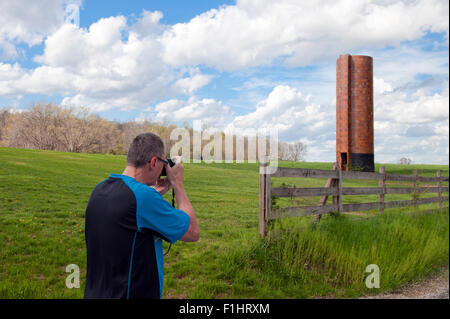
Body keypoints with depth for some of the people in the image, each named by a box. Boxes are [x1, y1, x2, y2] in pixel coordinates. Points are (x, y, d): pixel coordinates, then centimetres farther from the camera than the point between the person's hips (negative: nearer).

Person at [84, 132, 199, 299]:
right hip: (133, 293, -8)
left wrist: (156, 192, 13)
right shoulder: (142, 195, -24)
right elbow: (192, 232, -13)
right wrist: (178, 183, -4)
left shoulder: (99, 189, 0)